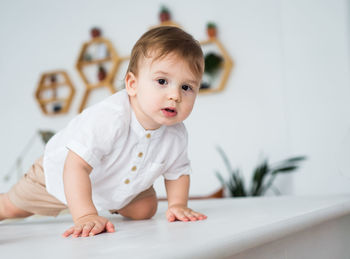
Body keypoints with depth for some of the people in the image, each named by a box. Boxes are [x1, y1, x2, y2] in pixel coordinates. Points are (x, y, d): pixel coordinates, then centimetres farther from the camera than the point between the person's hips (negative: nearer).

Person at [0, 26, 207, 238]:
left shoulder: (177, 135, -26)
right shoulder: (109, 118, -47)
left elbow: (178, 172, -7)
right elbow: (77, 166, -47)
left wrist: (177, 205, -22)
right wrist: (85, 215, -55)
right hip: (61, 171, -3)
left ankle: (115, 206, 32)